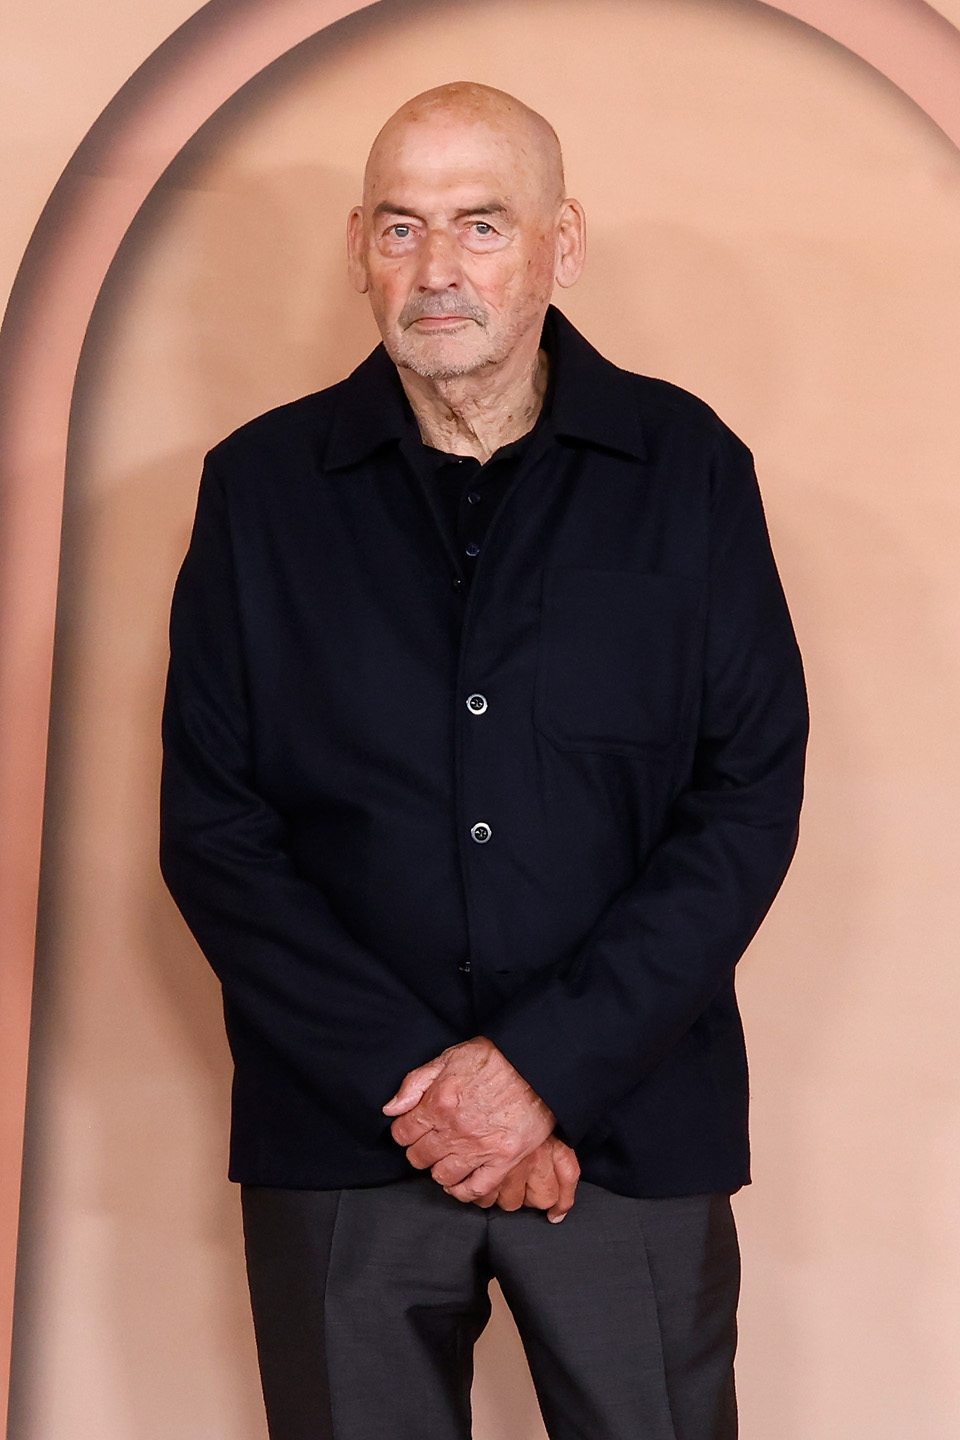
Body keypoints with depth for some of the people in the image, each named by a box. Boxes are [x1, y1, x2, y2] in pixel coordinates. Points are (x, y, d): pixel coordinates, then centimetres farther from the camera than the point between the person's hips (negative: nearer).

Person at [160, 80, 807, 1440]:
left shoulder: (687, 469, 0)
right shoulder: (262, 487, 2)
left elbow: (751, 803, -3)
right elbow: (212, 831, -1)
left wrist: (545, 1067, -12)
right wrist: (415, 1079, -11)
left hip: (632, 1125, 0)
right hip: (340, 1135, 1)